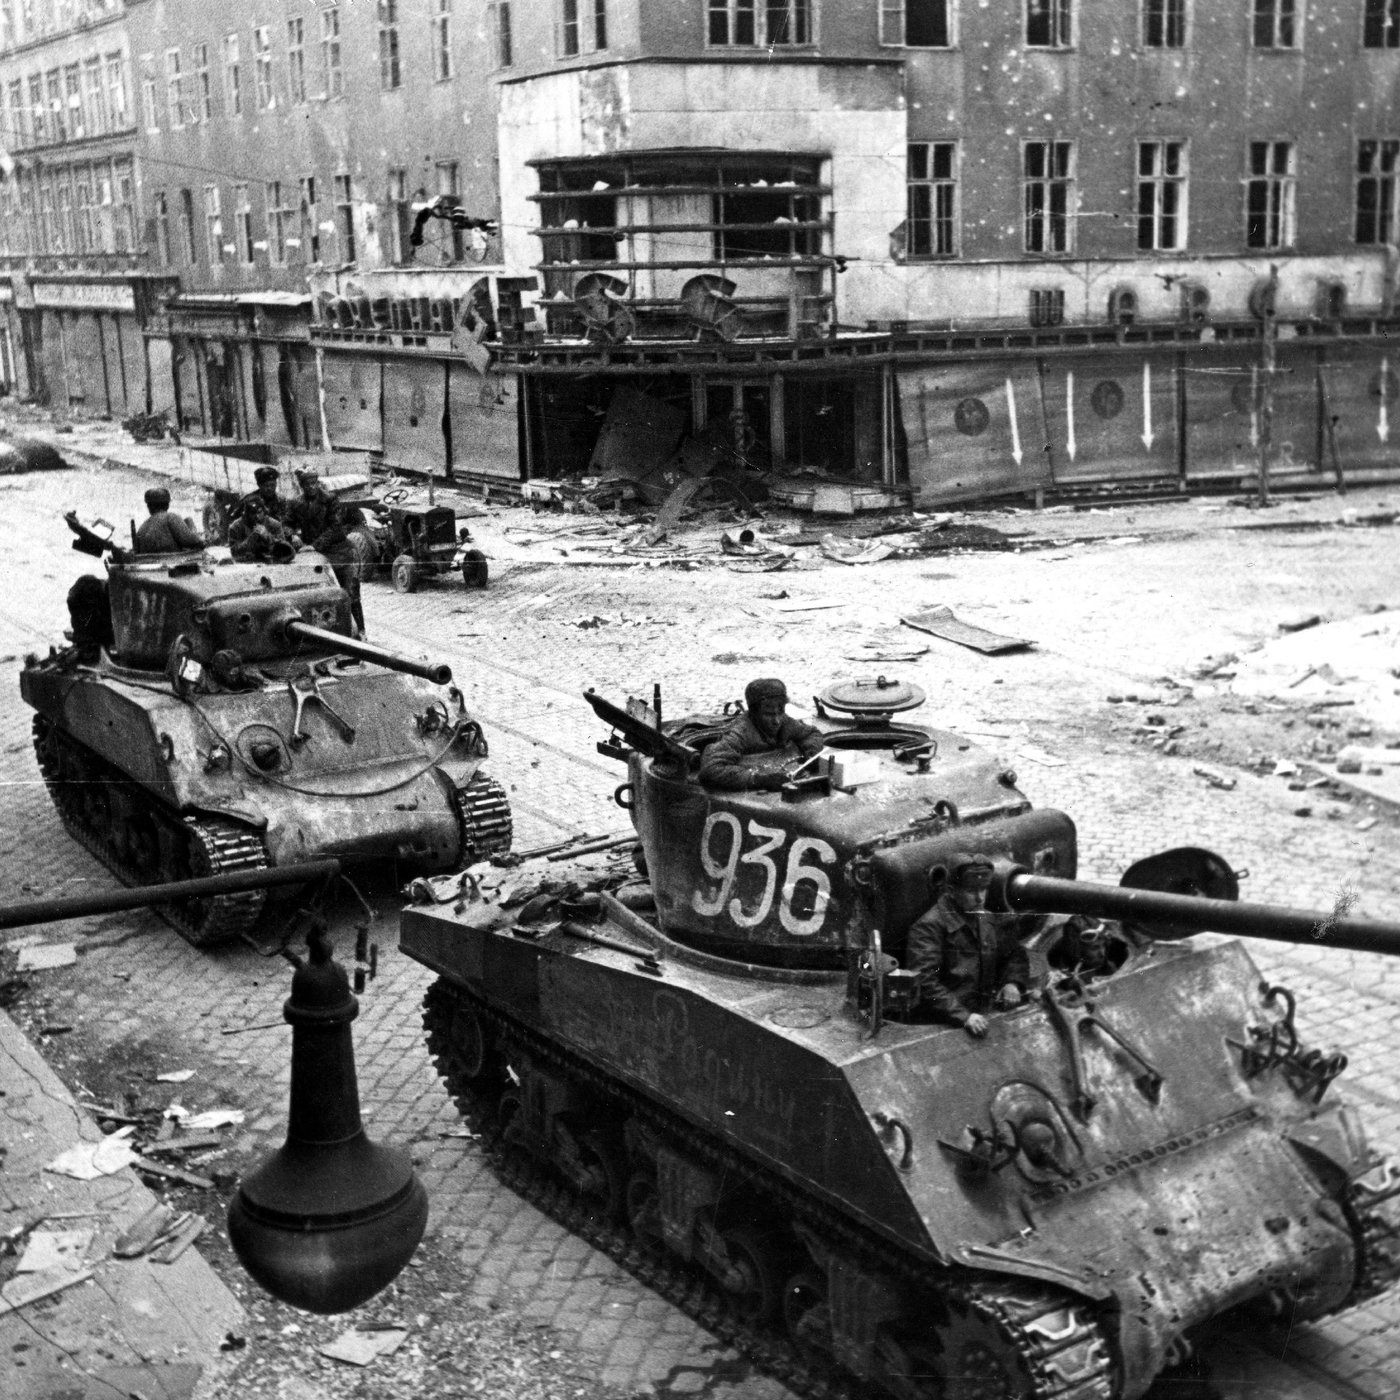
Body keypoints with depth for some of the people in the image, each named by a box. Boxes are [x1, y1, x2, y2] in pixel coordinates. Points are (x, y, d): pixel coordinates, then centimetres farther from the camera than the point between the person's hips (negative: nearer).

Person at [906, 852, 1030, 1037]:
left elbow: (1016, 954, 28)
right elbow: (925, 982, -14)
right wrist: (964, 1016, -24)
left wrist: (1013, 982, 5)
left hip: (988, 1014, 7)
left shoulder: (990, 918, 14)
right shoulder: (929, 926, -7)